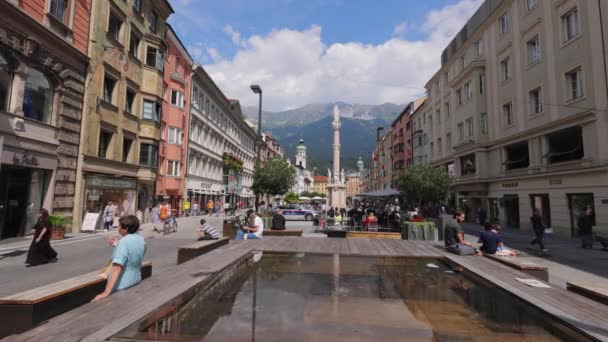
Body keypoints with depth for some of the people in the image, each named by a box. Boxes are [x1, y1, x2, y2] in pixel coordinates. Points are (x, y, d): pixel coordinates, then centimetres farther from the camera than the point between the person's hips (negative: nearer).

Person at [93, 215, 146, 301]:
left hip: (122, 285, -7)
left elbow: (117, 268, -31)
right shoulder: (141, 239, 0)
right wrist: (118, 245, 13)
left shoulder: (123, 242, -22)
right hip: (136, 280, 8)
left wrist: (106, 292, -34)